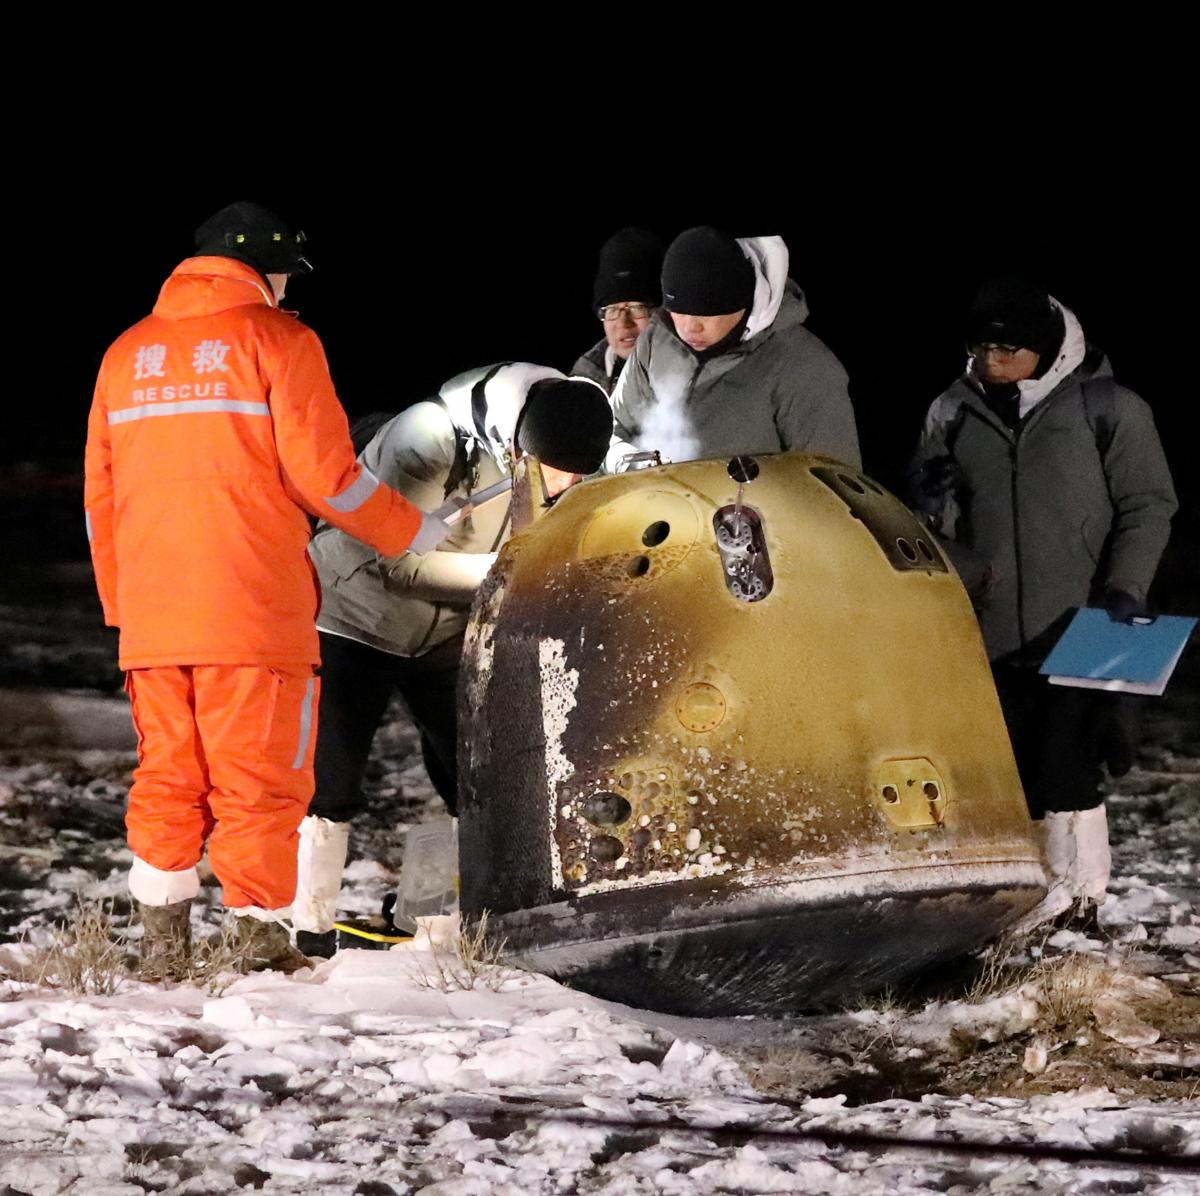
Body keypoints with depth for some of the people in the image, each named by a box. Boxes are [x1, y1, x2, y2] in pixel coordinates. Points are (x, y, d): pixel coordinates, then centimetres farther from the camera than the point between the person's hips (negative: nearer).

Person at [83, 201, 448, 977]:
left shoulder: (126, 354, 15)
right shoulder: (277, 339, -2)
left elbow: (100, 497, 17)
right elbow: (323, 472, -7)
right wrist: (412, 533, 7)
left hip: (151, 619, 5)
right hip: (254, 613, -5)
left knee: (167, 776, 11)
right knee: (259, 778, -1)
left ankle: (162, 943, 9)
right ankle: (260, 941, -2)